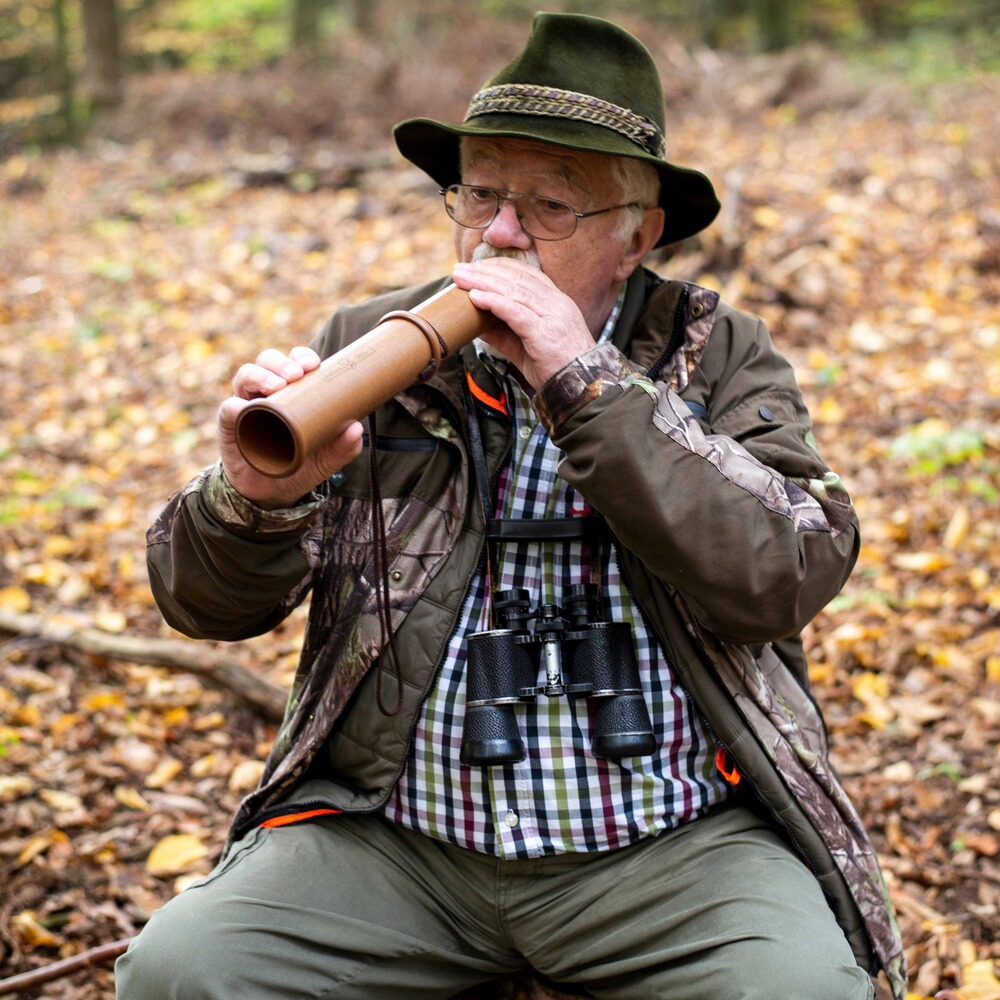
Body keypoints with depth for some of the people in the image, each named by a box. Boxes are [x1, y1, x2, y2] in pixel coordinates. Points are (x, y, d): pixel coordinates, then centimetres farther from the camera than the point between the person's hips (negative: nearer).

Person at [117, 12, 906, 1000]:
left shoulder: (719, 355, 5)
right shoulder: (366, 347, 7)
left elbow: (792, 574, -13)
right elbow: (203, 601, 4)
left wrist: (586, 381, -16)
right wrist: (257, 500, -20)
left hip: (673, 844, -1)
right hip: (391, 840, 2)